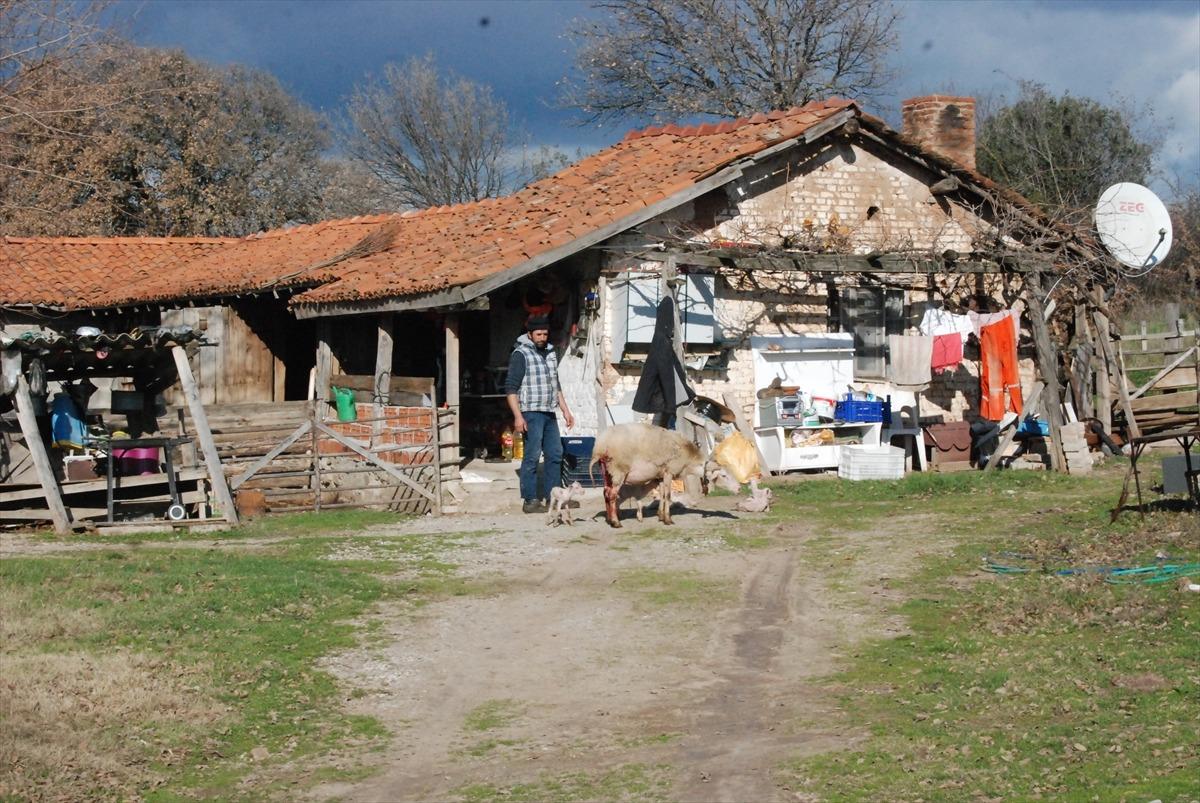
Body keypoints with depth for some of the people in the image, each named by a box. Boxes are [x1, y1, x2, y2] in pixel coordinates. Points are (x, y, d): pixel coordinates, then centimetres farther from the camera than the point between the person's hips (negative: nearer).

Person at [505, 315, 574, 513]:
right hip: (531, 413, -8)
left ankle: (552, 497, 17)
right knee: (532, 456, -7)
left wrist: (565, 409, 21)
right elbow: (511, 388, -12)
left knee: (555, 454, 9)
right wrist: (518, 416, -19)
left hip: (549, 413, 8)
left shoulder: (550, 353, 16)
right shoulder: (520, 355, -7)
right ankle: (530, 501, -3)